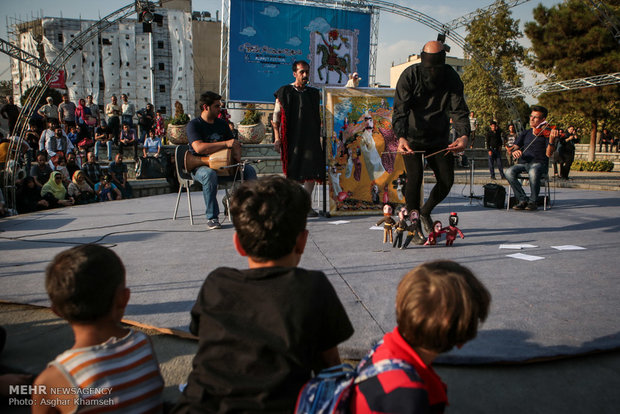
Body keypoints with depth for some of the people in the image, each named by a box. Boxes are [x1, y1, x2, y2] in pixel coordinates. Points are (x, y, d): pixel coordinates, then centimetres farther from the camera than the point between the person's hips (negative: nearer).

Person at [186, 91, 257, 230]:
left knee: (249, 170, -14)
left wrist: (237, 155, -5)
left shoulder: (222, 124, 14)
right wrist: (225, 144, -25)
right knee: (210, 174, -40)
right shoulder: (194, 125, -5)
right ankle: (212, 217, -29)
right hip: (200, 167, -5)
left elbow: (235, 144, 20)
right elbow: (199, 148, -22)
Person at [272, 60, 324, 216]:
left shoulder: (315, 93, 15)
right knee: (292, 174, -1)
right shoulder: (284, 92, 5)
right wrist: (277, 138, -5)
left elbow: (319, 117, 21)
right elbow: (276, 117, 1)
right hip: (292, 139, -3)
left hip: (311, 139, 3)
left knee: (312, 171, -4)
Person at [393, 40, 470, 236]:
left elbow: (458, 109, -15)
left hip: (439, 138, 3)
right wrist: (401, 137, -43)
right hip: (412, 137, -3)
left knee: (447, 181, 0)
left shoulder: (451, 77, -10)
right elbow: (400, 110, -25)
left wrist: (463, 135, -36)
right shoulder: (410, 75, -17)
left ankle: (425, 212, 28)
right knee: (415, 177, -17)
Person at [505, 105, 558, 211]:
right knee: (509, 172, -28)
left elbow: (549, 154, -9)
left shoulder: (546, 133, 3)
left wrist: (551, 140, -26)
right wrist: (514, 151, -16)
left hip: (539, 163, -4)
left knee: (533, 172, -39)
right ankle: (523, 200, -14)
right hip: (523, 163, 4)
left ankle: (532, 201, -18)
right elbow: (515, 148, 9)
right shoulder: (525, 133, 17)